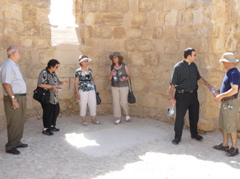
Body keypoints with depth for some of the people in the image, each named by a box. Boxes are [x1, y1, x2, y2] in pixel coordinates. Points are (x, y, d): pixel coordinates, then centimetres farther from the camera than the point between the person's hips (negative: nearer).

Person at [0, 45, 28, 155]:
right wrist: (13, 98, -26)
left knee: (20, 122, 16)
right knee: (14, 123, -4)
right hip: (13, 98, -10)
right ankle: (10, 146, 6)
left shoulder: (14, 65, 15)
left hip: (20, 97, 10)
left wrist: (23, 95, 21)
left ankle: (17, 142, 27)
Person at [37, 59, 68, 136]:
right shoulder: (44, 73, -15)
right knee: (48, 113, -1)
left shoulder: (53, 73, 12)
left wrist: (62, 83, 2)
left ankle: (52, 126, 32)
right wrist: (51, 87, -25)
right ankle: (46, 129, 12)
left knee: (56, 111, 15)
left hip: (55, 97, 9)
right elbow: (40, 84, -21)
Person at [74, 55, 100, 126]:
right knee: (83, 105, 3)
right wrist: (77, 93, -11)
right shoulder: (78, 71, -8)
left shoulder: (90, 70, 8)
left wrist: (93, 81, 2)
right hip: (83, 91, -5)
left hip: (91, 90, 5)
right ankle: (84, 120, 18)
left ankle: (93, 119, 22)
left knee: (93, 104, 8)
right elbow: (76, 83, -7)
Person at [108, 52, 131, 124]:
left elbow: (129, 76, -1)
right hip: (114, 87, 3)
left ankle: (127, 115, 21)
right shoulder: (111, 67, 1)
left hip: (124, 87, -3)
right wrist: (111, 74, -21)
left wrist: (124, 79, -21)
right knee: (116, 102, 0)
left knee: (123, 102, -5)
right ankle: (118, 118, 8)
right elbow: (109, 78, 0)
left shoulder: (124, 66, -6)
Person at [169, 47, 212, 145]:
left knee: (194, 115, 16)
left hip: (193, 94, 6)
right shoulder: (178, 67, -14)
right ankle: (177, 137, 15)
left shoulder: (194, 65, 4)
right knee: (180, 117, 2)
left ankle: (194, 133, 35)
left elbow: (198, 78, 18)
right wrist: (171, 97, -17)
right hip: (182, 95, -6)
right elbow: (172, 83, -14)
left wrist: (207, 84, 7)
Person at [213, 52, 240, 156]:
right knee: (223, 125, 15)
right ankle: (225, 145, 25)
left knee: (231, 127, -1)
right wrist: (219, 93, 17)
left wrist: (221, 96, -21)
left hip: (230, 104, -10)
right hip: (225, 103, 10)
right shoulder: (229, 72, 12)